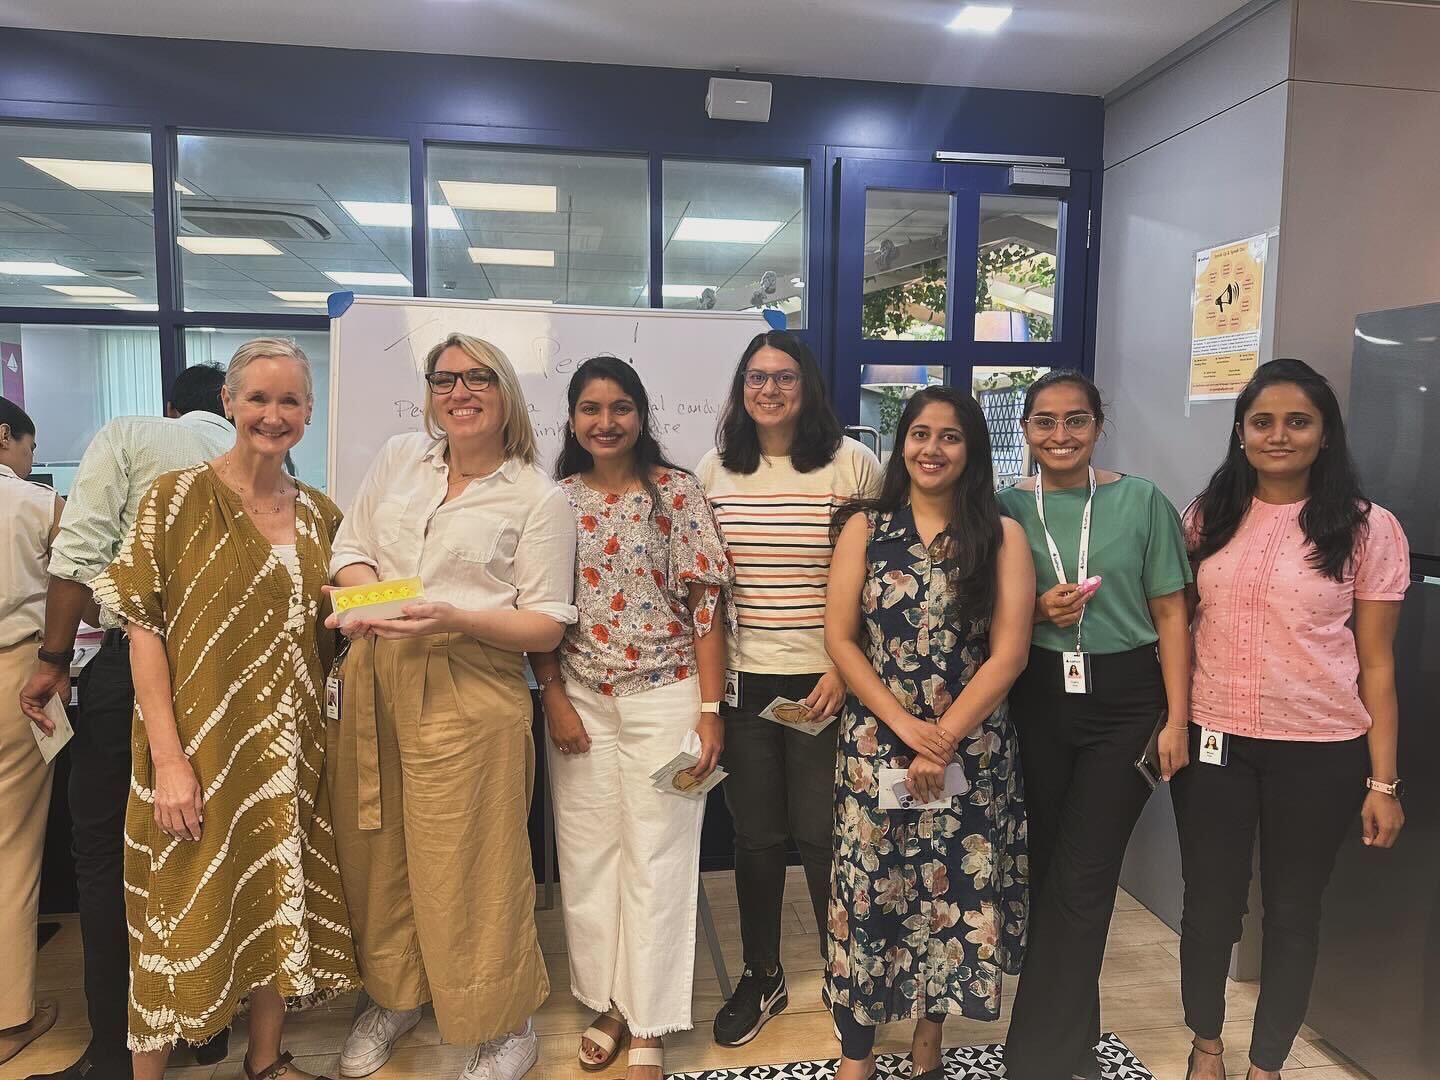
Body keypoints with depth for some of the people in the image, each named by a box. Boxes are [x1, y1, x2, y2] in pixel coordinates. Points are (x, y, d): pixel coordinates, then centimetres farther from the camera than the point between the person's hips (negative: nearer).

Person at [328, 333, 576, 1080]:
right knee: (376, 851, 13)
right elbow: (349, 549, 14)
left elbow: (546, 627, -6)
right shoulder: (399, 458, 12)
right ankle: (393, 993, 38)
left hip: (469, 695, -4)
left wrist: (455, 619, -20)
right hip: (375, 681, 5)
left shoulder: (539, 499, -3)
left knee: (469, 866, 1)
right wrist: (366, 598, -8)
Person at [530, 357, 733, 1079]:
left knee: (656, 859, 4)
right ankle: (606, 1001, 31)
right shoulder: (556, 499, 5)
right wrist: (553, 697, -2)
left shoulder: (676, 491, -4)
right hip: (580, 701, 3)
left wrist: (710, 708, -9)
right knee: (587, 857, 11)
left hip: (664, 697, -3)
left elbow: (705, 602, -6)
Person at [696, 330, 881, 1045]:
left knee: (823, 835, 6)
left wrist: (846, 669, -11)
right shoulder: (714, 470, 5)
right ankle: (762, 978, 33)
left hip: (826, 681, -3)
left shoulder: (851, 463, -5)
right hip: (741, 681, 3)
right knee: (755, 836, 14)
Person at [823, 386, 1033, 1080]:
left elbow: (1008, 654, -5)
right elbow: (840, 639, -2)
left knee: (953, 893, 8)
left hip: (972, 748, 0)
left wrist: (942, 739, -12)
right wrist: (903, 724, -12)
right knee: (870, 893, 4)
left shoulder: (1002, 536, 1)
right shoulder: (865, 527, 3)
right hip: (876, 743, 0)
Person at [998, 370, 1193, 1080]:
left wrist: (1177, 720, -5)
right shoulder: (1006, 507, 2)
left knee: (1082, 880, 0)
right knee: (1043, 868, 10)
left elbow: (1170, 614, 0)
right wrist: (1035, 611, -12)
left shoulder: (1140, 501, -1)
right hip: (1037, 699, 2)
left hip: (1125, 701, -1)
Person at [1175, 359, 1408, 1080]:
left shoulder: (1368, 529, -4)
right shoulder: (1207, 518, 2)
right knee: (1208, 901, 13)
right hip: (1214, 740, 2)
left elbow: (1376, 664, -2)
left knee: (1293, 912, 14)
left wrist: (1383, 781, -3)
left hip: (1319, 752, -1)